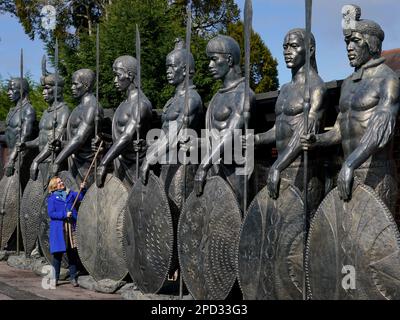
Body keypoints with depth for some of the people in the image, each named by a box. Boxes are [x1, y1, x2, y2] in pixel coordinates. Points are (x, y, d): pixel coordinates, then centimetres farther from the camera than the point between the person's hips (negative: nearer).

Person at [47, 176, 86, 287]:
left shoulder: (70, 193, 12)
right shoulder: (52, 198, 0)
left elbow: (81, 197, 10)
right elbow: (51, 213, -6)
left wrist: (82, 189, -8)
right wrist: (64, 215, -13)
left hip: (71, 226, 3)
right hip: (58, 228, -3)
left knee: (72, 253, 3)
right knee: (58, 253, 2)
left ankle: (73, 278, 9)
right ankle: (55, 278, 12)